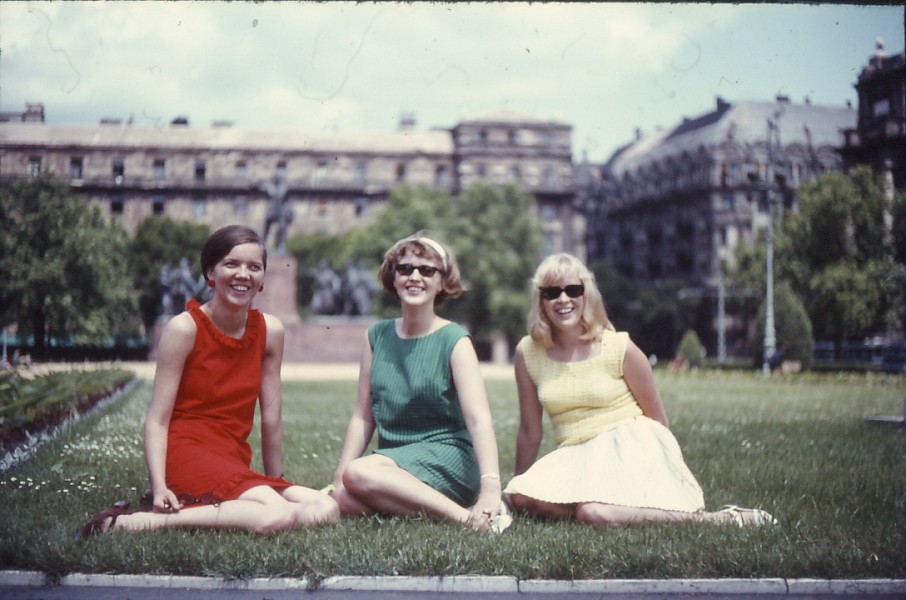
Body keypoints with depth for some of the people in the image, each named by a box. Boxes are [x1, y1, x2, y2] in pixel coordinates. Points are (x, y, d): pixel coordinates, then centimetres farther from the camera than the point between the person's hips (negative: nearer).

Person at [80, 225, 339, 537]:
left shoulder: (270, 331, 6)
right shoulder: (184, 328, -7)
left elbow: (271, 418, 9)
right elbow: (157, 419, -10)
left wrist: (275, 484, 11)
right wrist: (159, 487, -23)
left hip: (235, 463, 7)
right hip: (187, 452, -7)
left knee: (327, 510, -14)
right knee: (277, 516, -30)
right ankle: (141, 521, -21)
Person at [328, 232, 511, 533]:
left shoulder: (454, 341, -5)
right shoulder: (376, 336, 9)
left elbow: (478, 419, -17)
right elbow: (363, 417, 10)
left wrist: (490, 486, -31)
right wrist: (338, 479, 0)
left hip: (447, 458, -4)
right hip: (393, 467, 4)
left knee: (359, 474, -30)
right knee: (343, 500, -26)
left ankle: (467, 515, -22)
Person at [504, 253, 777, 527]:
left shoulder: (619, 348, -5)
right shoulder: (527, 353, 1)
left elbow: (658, 419, 7)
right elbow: (530, 430, 12)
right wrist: (517, 480, 19)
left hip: (631, 445, -4)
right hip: (575, 456, 4)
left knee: (594, 512, -34)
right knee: (520, 496, -26)